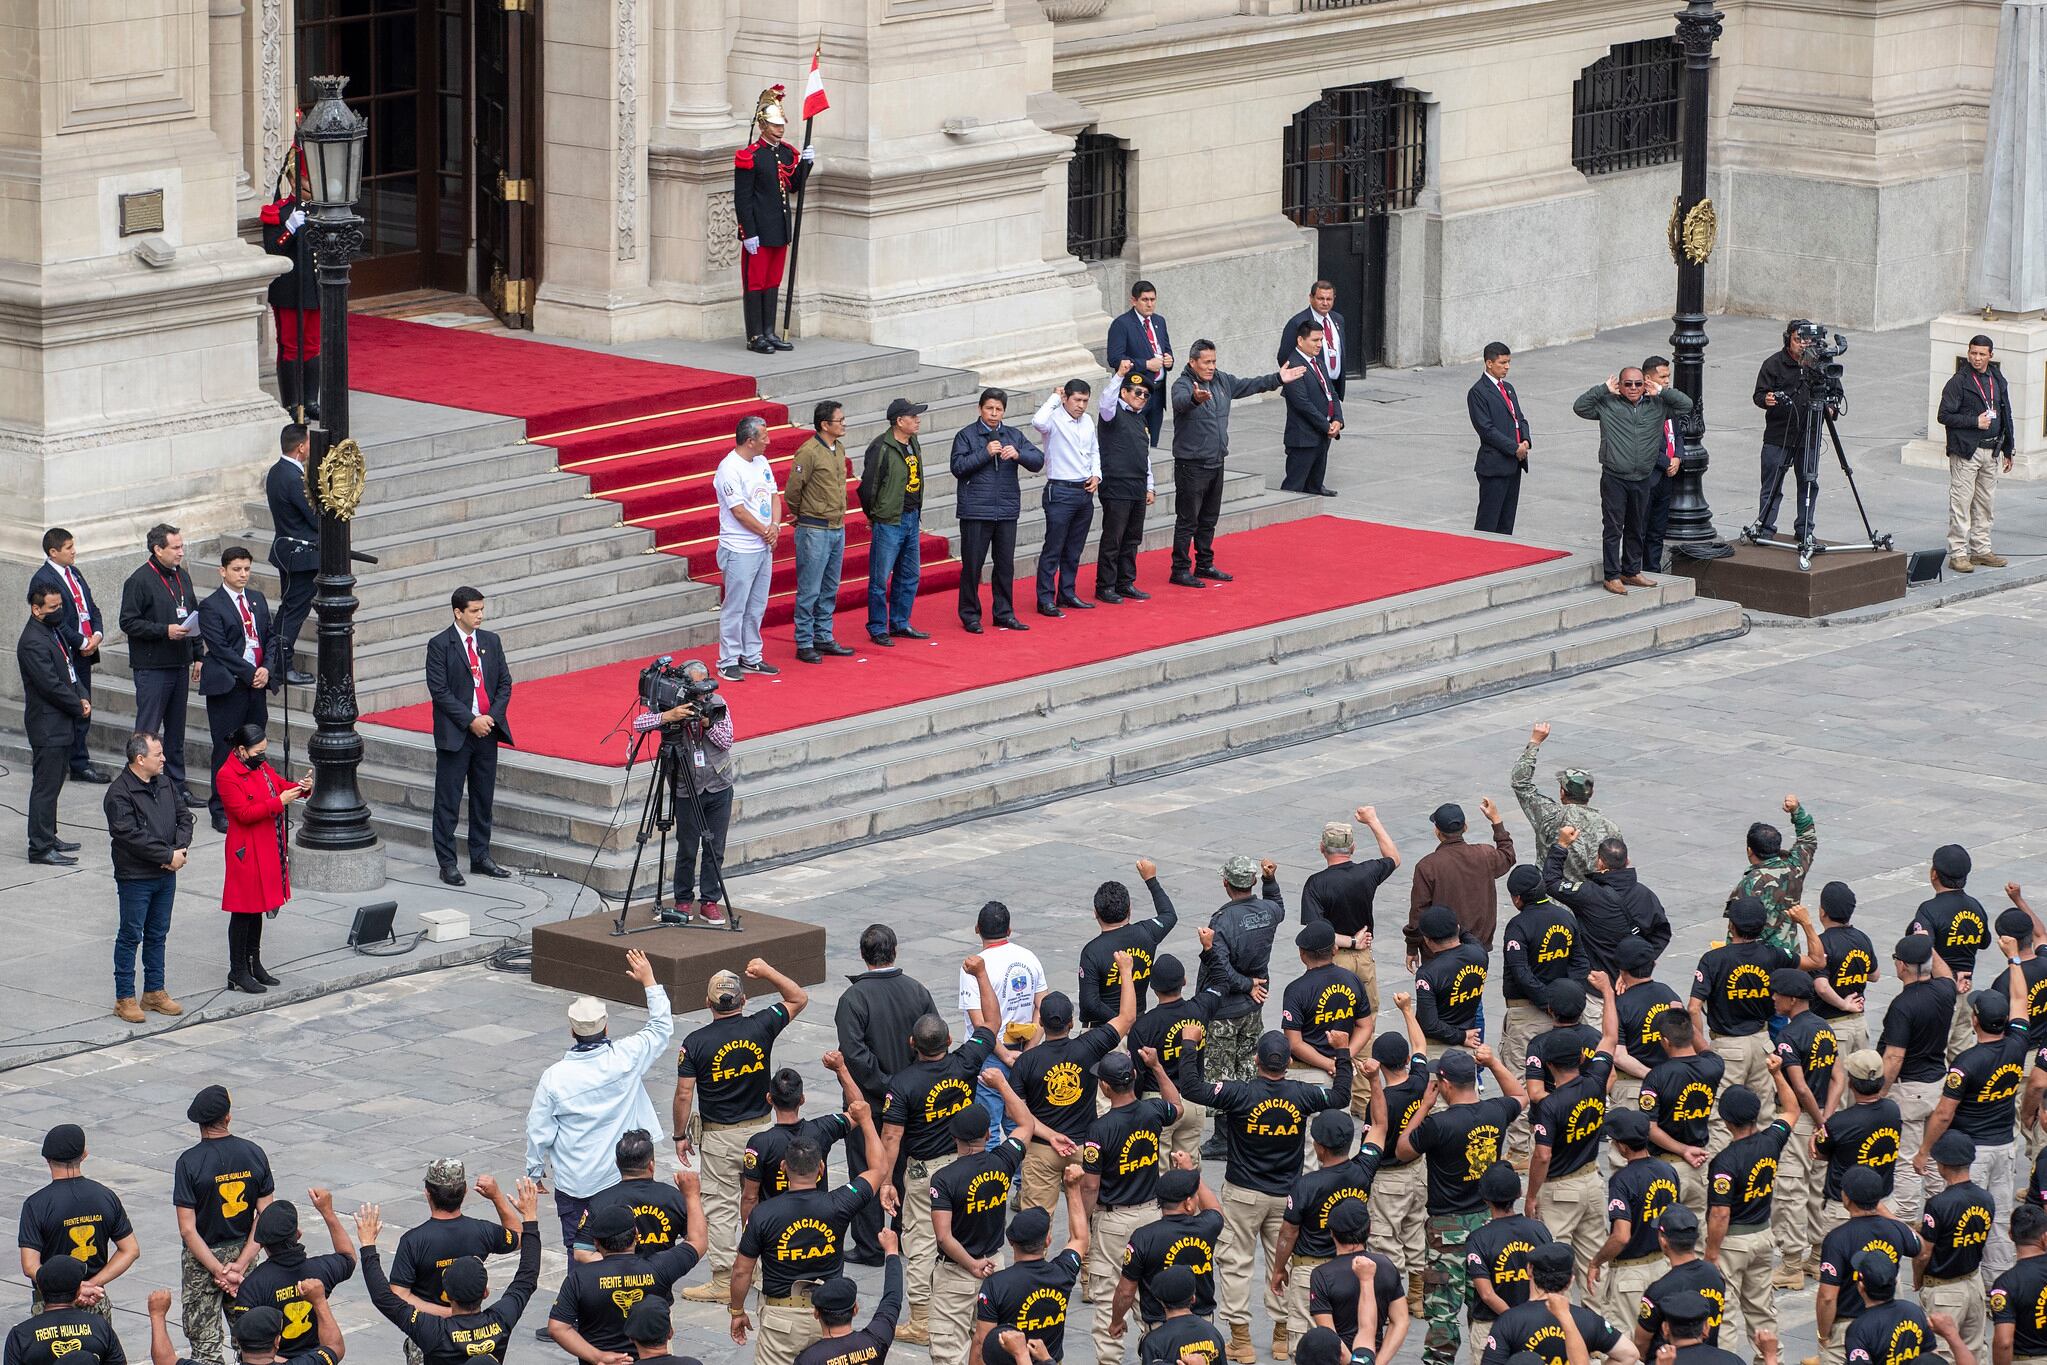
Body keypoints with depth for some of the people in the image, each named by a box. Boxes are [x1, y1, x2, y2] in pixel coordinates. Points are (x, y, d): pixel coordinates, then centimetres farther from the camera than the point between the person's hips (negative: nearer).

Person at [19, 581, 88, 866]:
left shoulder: (54, 630, 10)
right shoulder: (33, 643, -21)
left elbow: (68, 670, 19)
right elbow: (51, 685, -23)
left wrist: (82, 697, 3)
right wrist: (78, 707, -12)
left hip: (61, 724, 10)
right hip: (47, 727, -10)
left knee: (53, 784, 17)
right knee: (45, 786, -5)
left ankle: (48, 838, 26)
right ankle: (41, 848, -2)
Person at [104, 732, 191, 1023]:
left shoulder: (166, 785, 7)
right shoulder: (119, 793, -17)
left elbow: (184, 816, 10)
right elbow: (130, 835, -23)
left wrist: (181, 848, -10)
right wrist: (168, 856, -20)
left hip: (166, 875, 7)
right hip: (135, 876, -7)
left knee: (158, 935, 15)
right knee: (130, 936, 1)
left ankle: (154, 992, 25)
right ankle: (124, 998, 7)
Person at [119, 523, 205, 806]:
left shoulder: (182, 577, 12)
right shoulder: (140, 581, -11)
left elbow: (194, 617, 20)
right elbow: (129, 623, -14)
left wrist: (197, 656, 15)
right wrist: (165, 631, -22)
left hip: (179, 665, 7)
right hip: (152, 668, -7)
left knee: (176, 730, 13)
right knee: (148, 730, -4)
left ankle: (177, 785, 20)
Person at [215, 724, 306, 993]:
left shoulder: (261, 767, 9)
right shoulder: (226, 776, -17)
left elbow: (280, 784, 20)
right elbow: (244, 813, -22)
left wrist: (301, 788, -2)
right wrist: (279, 802, -25)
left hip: (267, 851, 9)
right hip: (246, 852, -9)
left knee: (257, 909, 17)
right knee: (243, 911, -2)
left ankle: (254, 964, 27)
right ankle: (238, 972, 4)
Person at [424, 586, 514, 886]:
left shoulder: (490, 641, 9)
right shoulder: (439, 645, -8)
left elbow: (504, 682, 10)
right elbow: (439, 690, -12)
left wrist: (492, 717, -6)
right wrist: (470, 721, -16)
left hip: (487, 730, 5)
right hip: (455, 734, -5)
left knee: (483, 798, 11)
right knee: (448, 801, -1)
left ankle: (481, 858, 20)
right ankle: (447, 863, 3)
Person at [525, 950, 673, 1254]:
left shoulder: (554, 1077, -14)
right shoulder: (625, 1058, -14)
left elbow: (539, 1131, -5)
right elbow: (661, 1028, 3)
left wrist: (534, 1170, 11)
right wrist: (649, 982, 11)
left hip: (572, 1182, -1)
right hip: (617, 1179, 1)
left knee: (577, 1248, 8)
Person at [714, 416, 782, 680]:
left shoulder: (761, 463, 10)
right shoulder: (729, 468, -17)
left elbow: (774, 497, 13)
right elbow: (739, 511, -18)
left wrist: (775, 526, -5)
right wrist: (766, 532, -8)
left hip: (763, 548, 8)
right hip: (739, 551, -8)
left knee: (756, 607, 14)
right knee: (734, 608, -3)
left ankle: (751, 657, 23)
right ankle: (728, 662, 4)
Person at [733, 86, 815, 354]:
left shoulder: (788, 153, 8)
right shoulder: (750, 156, -13)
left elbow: (794, 187, 16)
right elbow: (742, 198, -14)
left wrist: (805, 164, -1)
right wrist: (748, 233, -18)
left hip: (780, 230, 7)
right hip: (758, 231, -7)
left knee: (773, 281, 13)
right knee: (755, 282, -1)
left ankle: (769, 333, 19)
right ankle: (755, 337, 4)